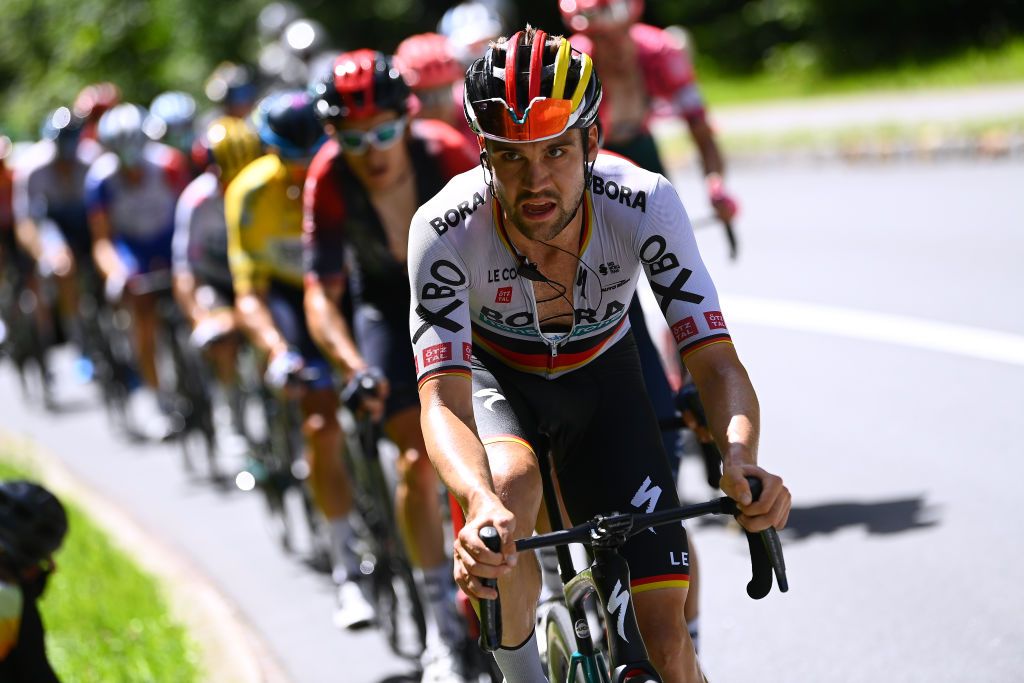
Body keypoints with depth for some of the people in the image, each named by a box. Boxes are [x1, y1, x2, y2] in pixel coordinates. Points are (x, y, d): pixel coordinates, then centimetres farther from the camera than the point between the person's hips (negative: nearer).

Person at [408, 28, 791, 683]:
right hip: (495, 378, -1)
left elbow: (717, 361, -31)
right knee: (511, 492, -37)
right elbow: (444, 401, -39)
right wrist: (482, 503, -60)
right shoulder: (446, 231, -33)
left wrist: (743, 460, -53)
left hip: (601, 379, 1)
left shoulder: (644, 204, -30)